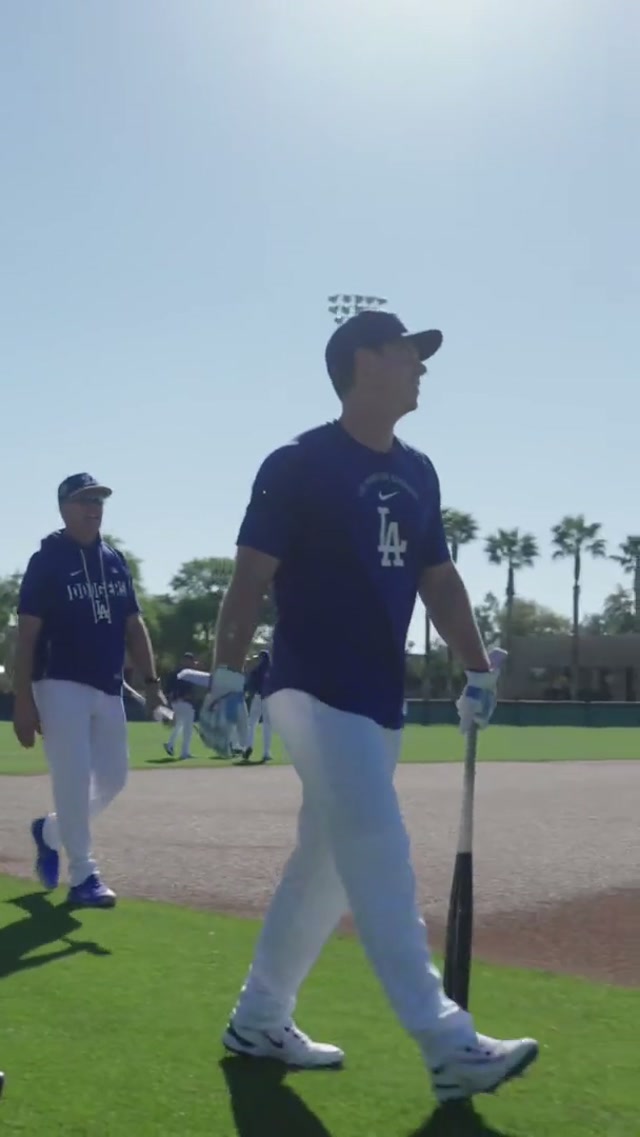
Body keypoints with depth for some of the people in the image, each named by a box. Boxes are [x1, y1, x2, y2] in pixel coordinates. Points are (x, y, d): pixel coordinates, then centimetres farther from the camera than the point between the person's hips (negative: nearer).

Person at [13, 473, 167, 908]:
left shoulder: (116, 560, 11)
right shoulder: (47, 561, -7)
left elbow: (134, 625, 13)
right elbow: (27, 633, -9)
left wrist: (152, 681, 4)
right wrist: (23, 699, -15)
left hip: (109, 689, 6)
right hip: (61, 685, -6)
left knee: (113, 778, 9)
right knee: (74, 778, -8)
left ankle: (50, 830, 31)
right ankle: (83, 875, 1)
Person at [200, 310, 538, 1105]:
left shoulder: (417, 473, 13)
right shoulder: (298, 466, -8)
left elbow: (438, 578, 16)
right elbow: (252, 576, -10)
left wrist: (477, 668, 7)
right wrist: (226, 676, -17)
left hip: (381, 702, 8)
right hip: (314, 693, -8)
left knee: (326, 866, 12)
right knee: (379, 857, -13)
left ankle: (258, 1022, 25)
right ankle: (448, 1047, -13)